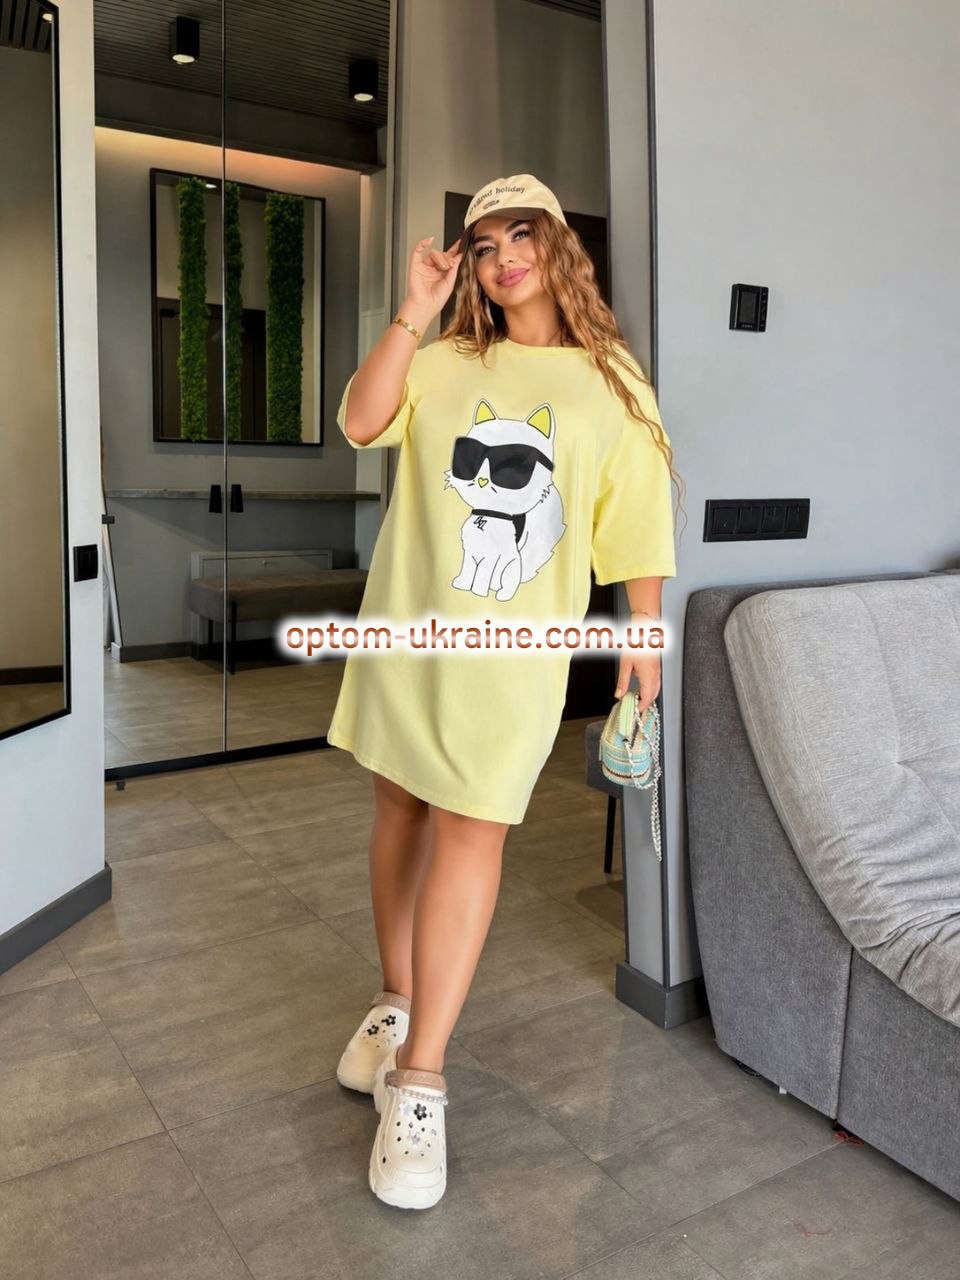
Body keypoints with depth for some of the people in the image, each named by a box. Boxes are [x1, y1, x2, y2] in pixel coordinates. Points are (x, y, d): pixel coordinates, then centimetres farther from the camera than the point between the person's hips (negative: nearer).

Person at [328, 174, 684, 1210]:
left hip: (513, 645, -3)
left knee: (470, 828, -7)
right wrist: (414, 310, -11)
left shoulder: (611, 382, 5)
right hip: (405, 622, 3)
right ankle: (398, 1000, 32)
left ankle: (419, 1082, 2)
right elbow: (361, 423, -9)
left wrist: (644, 636, 2)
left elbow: (635, 522, 4)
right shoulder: (442, 363, 7)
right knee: (401, 806, 11)